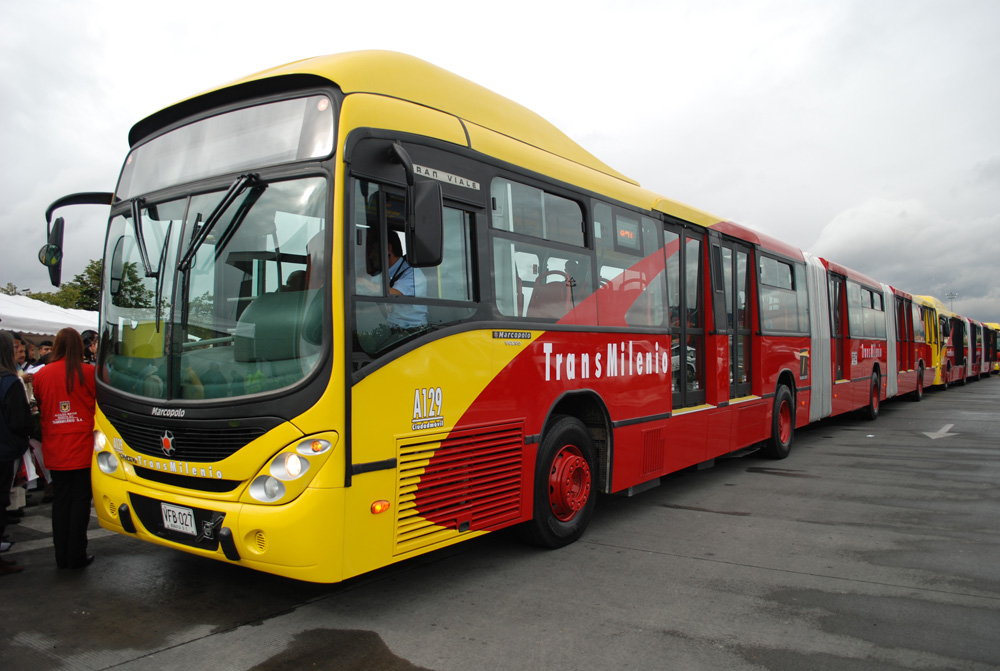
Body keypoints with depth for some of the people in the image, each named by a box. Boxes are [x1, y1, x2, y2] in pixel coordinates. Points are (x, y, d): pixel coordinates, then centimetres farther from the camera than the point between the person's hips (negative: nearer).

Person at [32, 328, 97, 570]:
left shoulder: (42, 374, -2)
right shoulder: (89, 372, -11)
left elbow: (40, 405, 12)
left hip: (55, 449, 3)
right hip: (83, 447, -3)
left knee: (60, 500, 12)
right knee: (80, 500, 4)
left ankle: (62, 555, 19)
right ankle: (76, 555, 8)